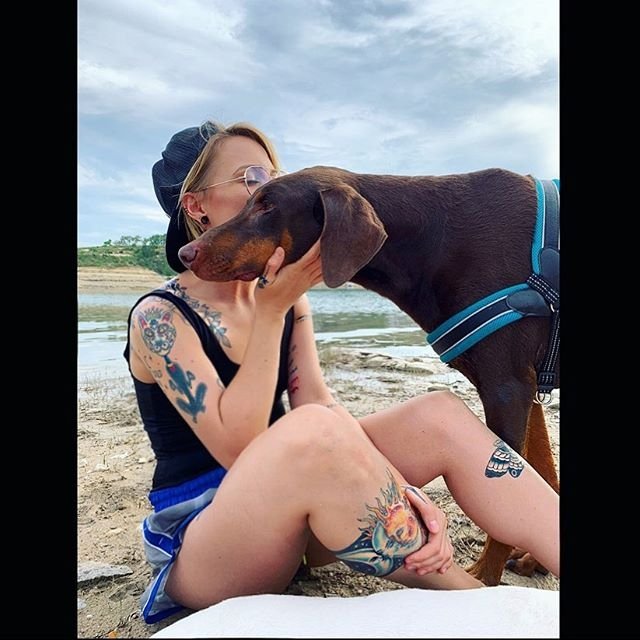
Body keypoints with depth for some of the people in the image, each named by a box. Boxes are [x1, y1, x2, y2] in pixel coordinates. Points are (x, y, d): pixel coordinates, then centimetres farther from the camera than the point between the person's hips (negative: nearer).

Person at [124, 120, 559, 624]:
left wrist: (393, 487, -25)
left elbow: (317, 400, -10)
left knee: (441, 416, -16)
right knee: (313, 432, -38)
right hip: (198, 541, -5)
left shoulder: (285, 296, 5)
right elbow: (236, 446, -22)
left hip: (298, 516, 6)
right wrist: (270, 312, -24)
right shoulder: (159, 317, -12)